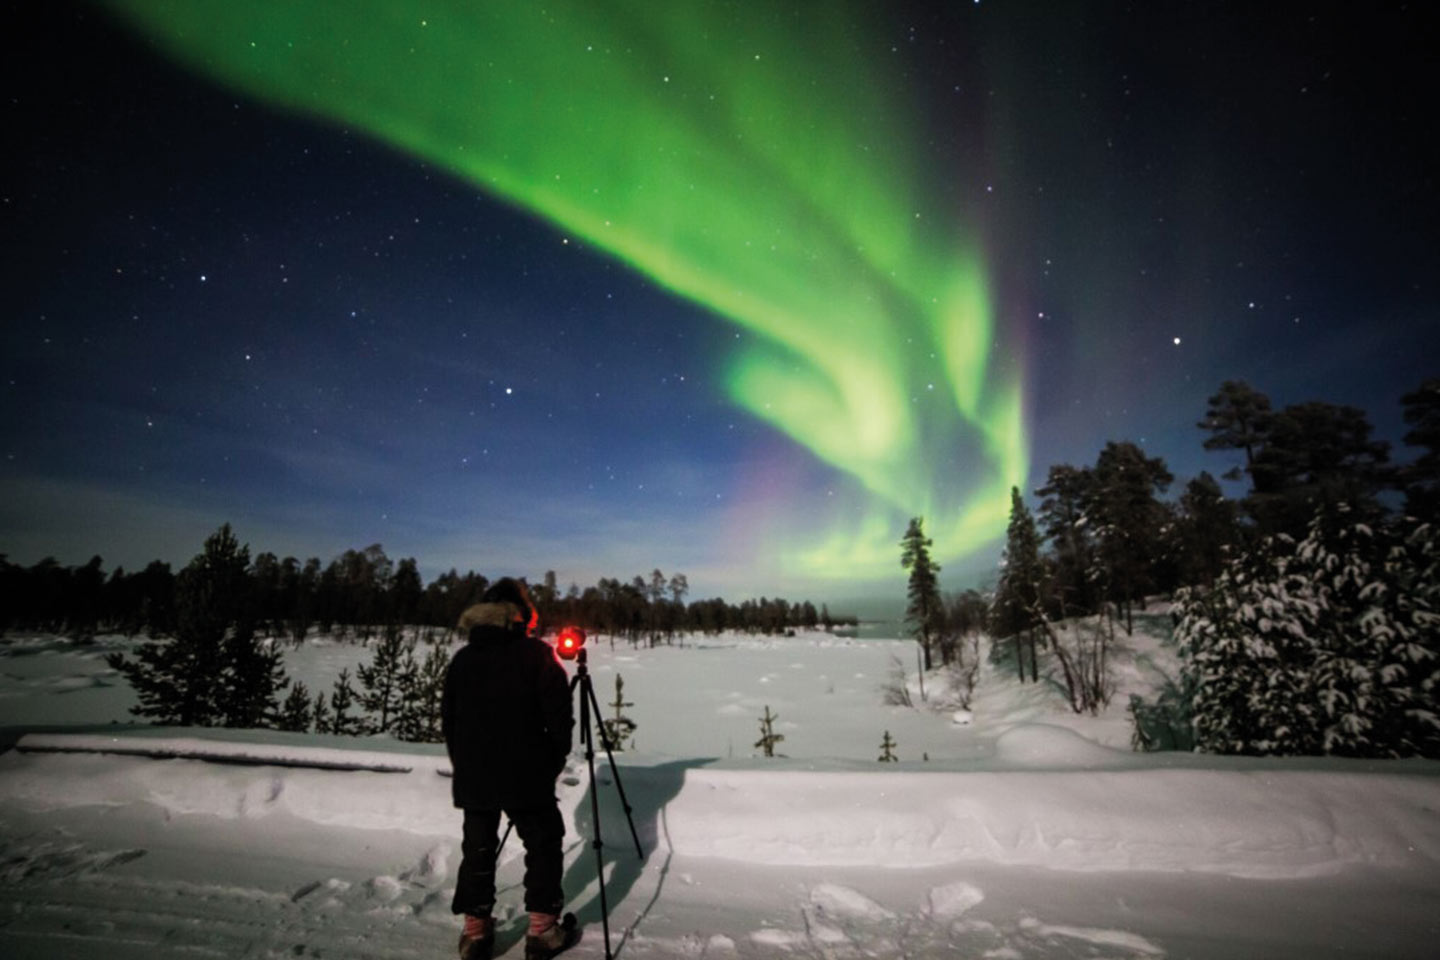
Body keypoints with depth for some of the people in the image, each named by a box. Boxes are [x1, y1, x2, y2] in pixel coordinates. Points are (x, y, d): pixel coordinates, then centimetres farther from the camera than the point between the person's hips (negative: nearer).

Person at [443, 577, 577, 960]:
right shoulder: (536, 653, -10)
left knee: (477, 850, 17)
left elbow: (448, 718, 11)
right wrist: (555, 760, 6)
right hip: (526, 776, -4)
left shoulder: (462, 658, 5)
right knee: (543, 845, 10)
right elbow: (559, 714, -10)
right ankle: (543, 929, 15)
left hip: (472, 777, 5)